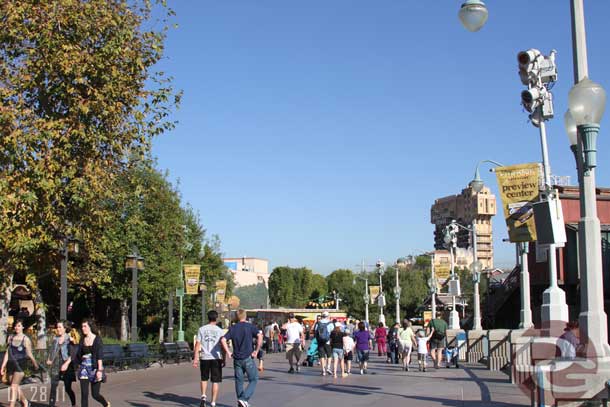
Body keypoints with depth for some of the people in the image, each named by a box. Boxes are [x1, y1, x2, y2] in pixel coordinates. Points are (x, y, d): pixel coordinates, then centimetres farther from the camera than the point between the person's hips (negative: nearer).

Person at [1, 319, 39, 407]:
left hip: (20, 364, -5)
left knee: (14, 386, -13)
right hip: (11, 364, 5)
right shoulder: (10, 338, 10)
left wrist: (35, 364, 9)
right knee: (16, 387, 11)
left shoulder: (26, 339, -3)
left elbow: (29, 354, 4)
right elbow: (7, 353, 11)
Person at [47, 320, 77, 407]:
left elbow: (72, 354, -12)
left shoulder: (69, 339, -6)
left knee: (68, 388, 4)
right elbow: (52, 351, 19)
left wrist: (66, 364, -23)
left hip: (67, 366, -4)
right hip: (56, 366, 4)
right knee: (53, 387, -4)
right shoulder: (55, 338, 9)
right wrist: (49, 359, 2)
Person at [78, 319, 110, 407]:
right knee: (84, 394, -4)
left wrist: (99, 370, -21)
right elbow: (79, 354, 13)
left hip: (95, 368, -4)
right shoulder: (82, 340, 6)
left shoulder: (97, 339, -8)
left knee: (95, 395, 2)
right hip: (84, 368, 4)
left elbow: (100, 356, -14)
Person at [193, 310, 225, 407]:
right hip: (216, 358, -1)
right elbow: (222, 345, 0)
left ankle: (203, 396, 2)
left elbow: (197, 344, 0)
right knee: (215, 381, 4)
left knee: (204, 379, 20)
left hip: (204, 357, 1)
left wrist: (195, 358, 3)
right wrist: (223, 359, 7)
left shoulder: (202, 329, 3)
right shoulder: (219, 330, 1)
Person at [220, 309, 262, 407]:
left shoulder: (233, 328, 7)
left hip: (237, 359, 4)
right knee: (253, 380, 5)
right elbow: (260, 336, -18)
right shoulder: (250, 326, -2)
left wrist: (228, 352, 1)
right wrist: (256, 350, -11)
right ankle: (244, 399, -10)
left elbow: (223, 340, -5)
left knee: (239, 381, 13)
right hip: (248, 358, -4)